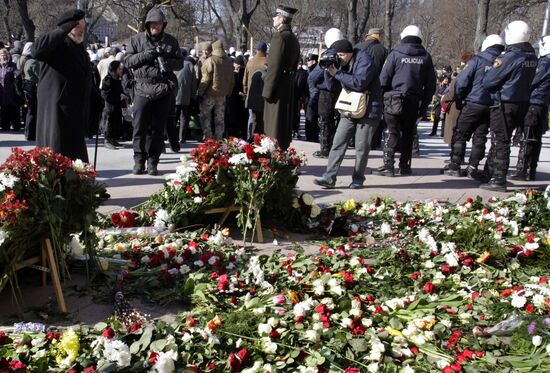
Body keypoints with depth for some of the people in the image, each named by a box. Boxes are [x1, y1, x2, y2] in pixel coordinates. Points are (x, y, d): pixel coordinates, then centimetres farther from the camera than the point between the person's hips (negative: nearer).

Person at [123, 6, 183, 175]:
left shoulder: (171, 41, 10)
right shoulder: (137, 39, 7)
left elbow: (180, 63, 11)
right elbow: (127, 60, 3)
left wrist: (168, 61, -10)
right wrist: (144, 55, -13)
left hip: (164, 90, 1)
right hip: (143, 88, -1)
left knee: (158, 129, 5)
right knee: (140, 127, -3)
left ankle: (152, 162, 13)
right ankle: (139, 160, 8)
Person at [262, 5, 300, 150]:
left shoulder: (280, 36, -15)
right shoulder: (293, 38, 14)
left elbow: (274, 66, -20)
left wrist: (267, 90, -18)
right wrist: (289, 81, 21)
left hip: (278, 87, -10)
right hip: (289, 86, 10)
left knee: (274, 125, -6)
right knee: (284, 122, 15)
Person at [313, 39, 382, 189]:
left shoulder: (364, 61, -12)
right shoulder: (344, 63, 12)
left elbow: (359, 83, -25)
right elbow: (331, 84, 14)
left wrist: (337, 73, -22)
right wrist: (329, 70, -5)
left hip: (368, 111, -7)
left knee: (361, 147, -1)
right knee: (338, 143, -1)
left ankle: (358, 179, 12)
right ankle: (329, 177, -1)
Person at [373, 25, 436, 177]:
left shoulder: (395, 54, -3)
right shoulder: (426, 57, 7)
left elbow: (384, 79, -6)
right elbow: (430, 84, 9)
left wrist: (382, 97, 3)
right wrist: (424, 105, 13)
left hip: (395, 100, -3)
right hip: (414, 102, 3)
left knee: (393, 133, 0)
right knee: (408, 134, 13)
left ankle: (388, 165, -6)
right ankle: (404, 166, 16)